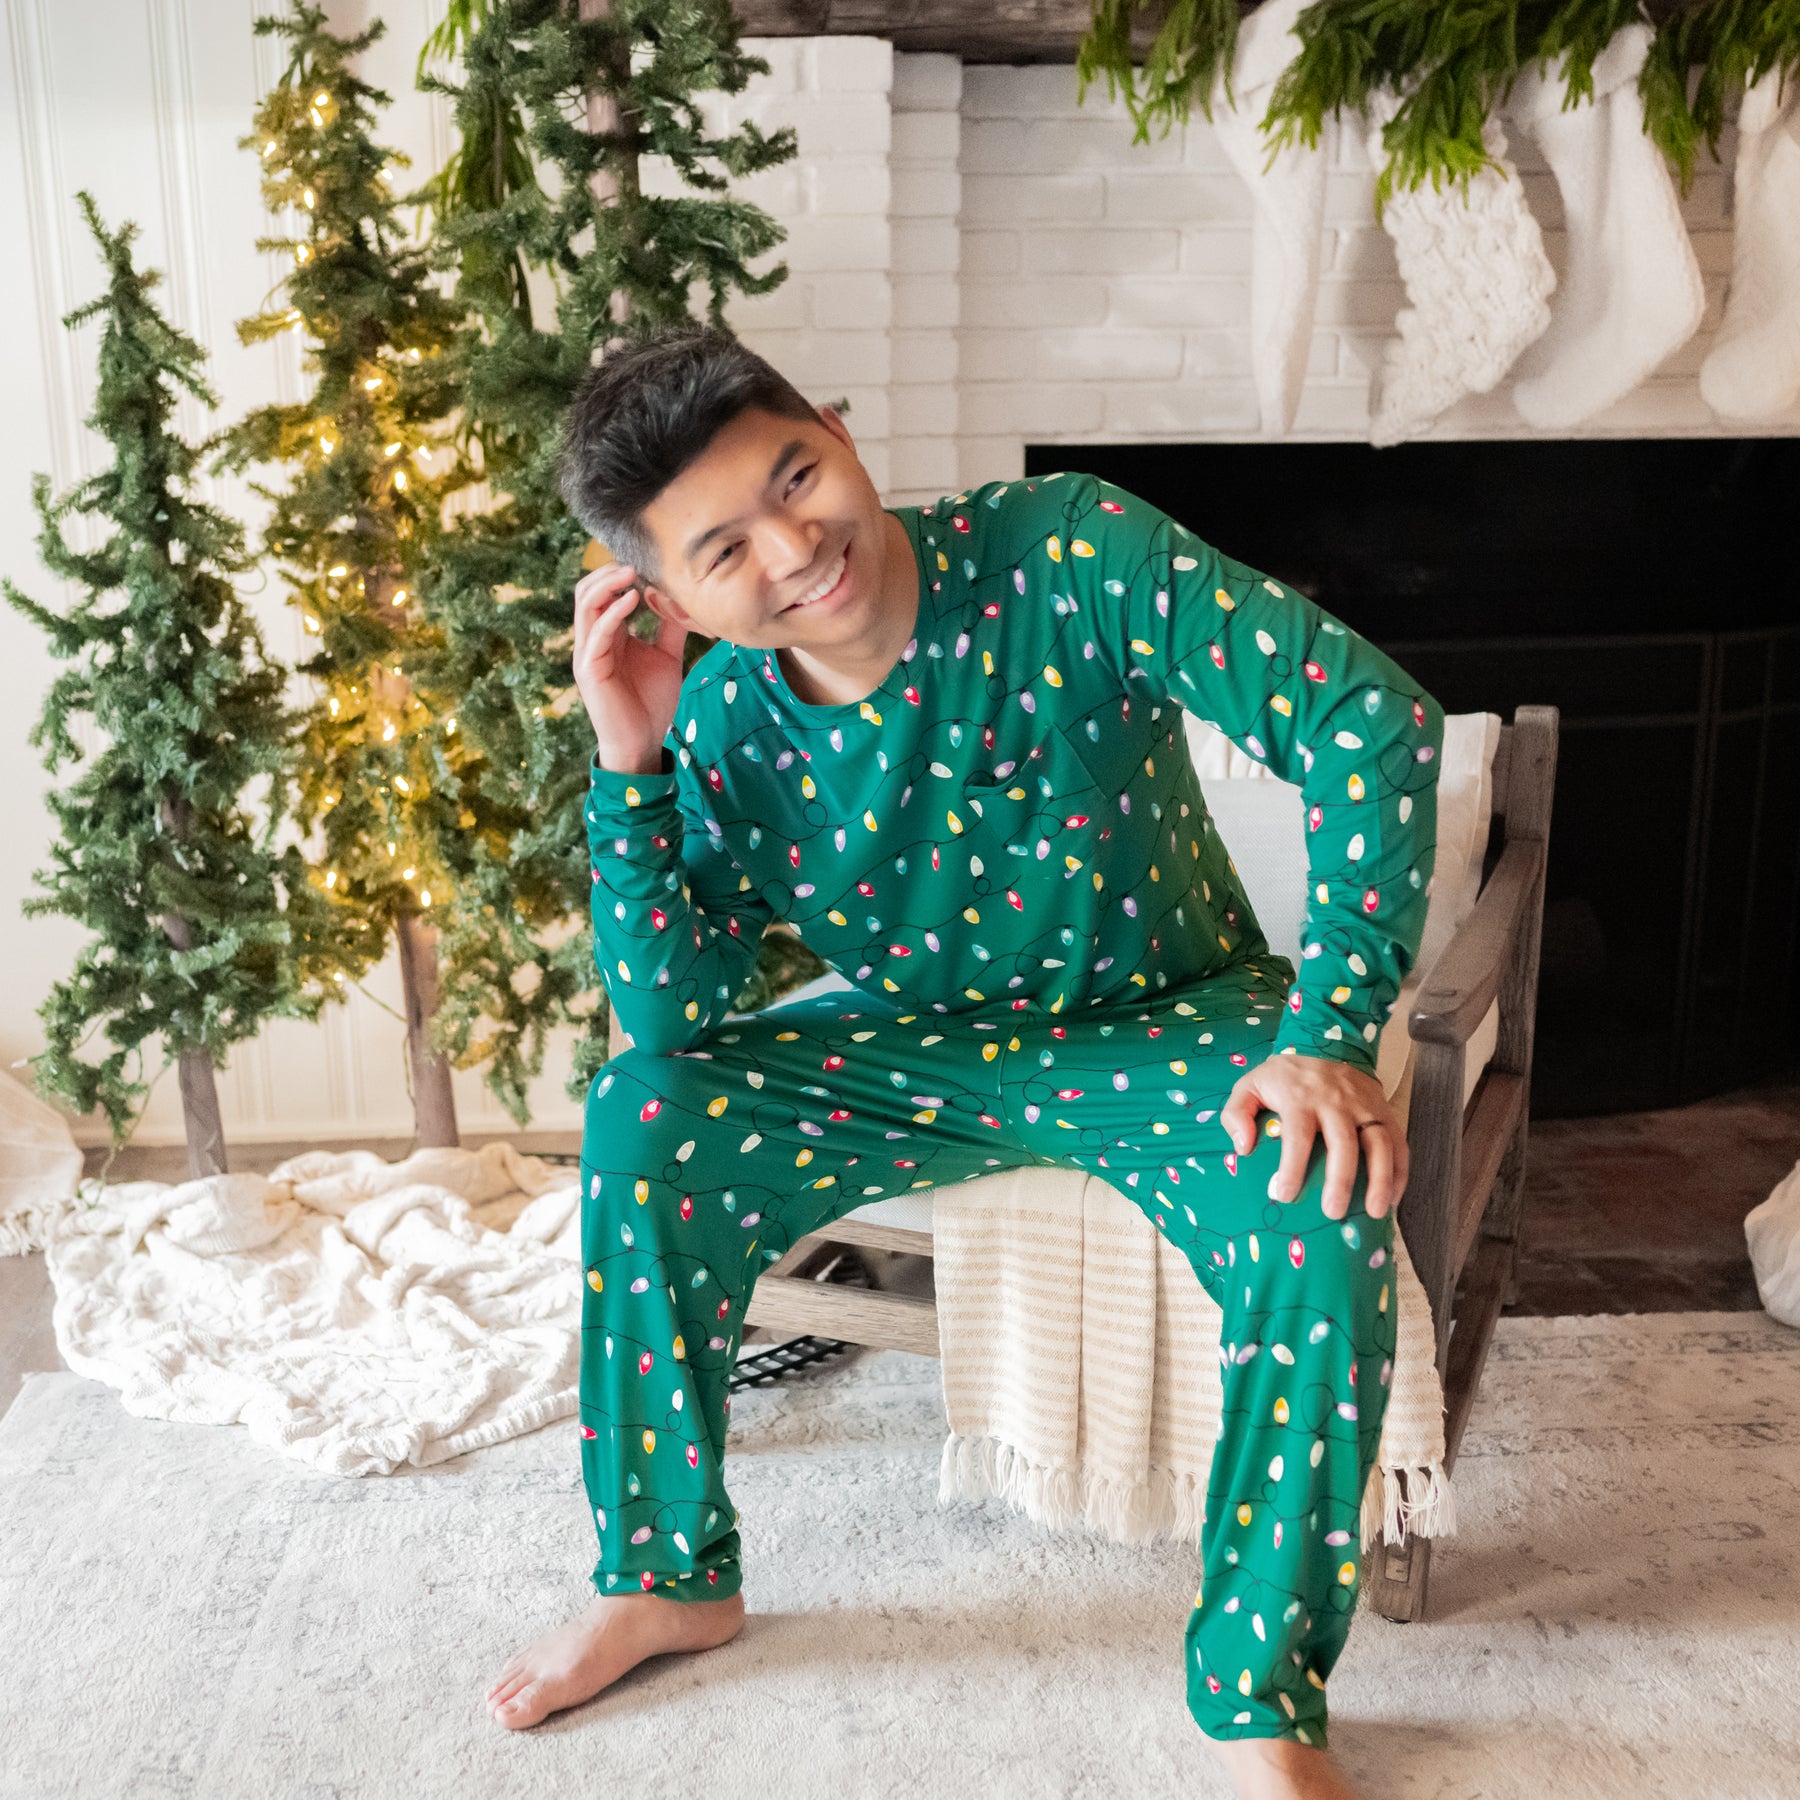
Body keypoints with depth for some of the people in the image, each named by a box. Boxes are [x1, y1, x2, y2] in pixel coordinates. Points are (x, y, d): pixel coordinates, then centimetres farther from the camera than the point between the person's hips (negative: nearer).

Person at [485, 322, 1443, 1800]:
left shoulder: (1066, 555, -24)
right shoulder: (723, 724, -11)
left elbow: (1367, 711, -28)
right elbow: (669, 1023, -15)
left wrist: (1329, 1036, -35)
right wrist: (628, 766, -25)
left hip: (1167, 1022, -3)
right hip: (919, 1049, 3)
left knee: (1325, 1211, -33)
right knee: (643, 1125, -14)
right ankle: (670, 1576, 8)